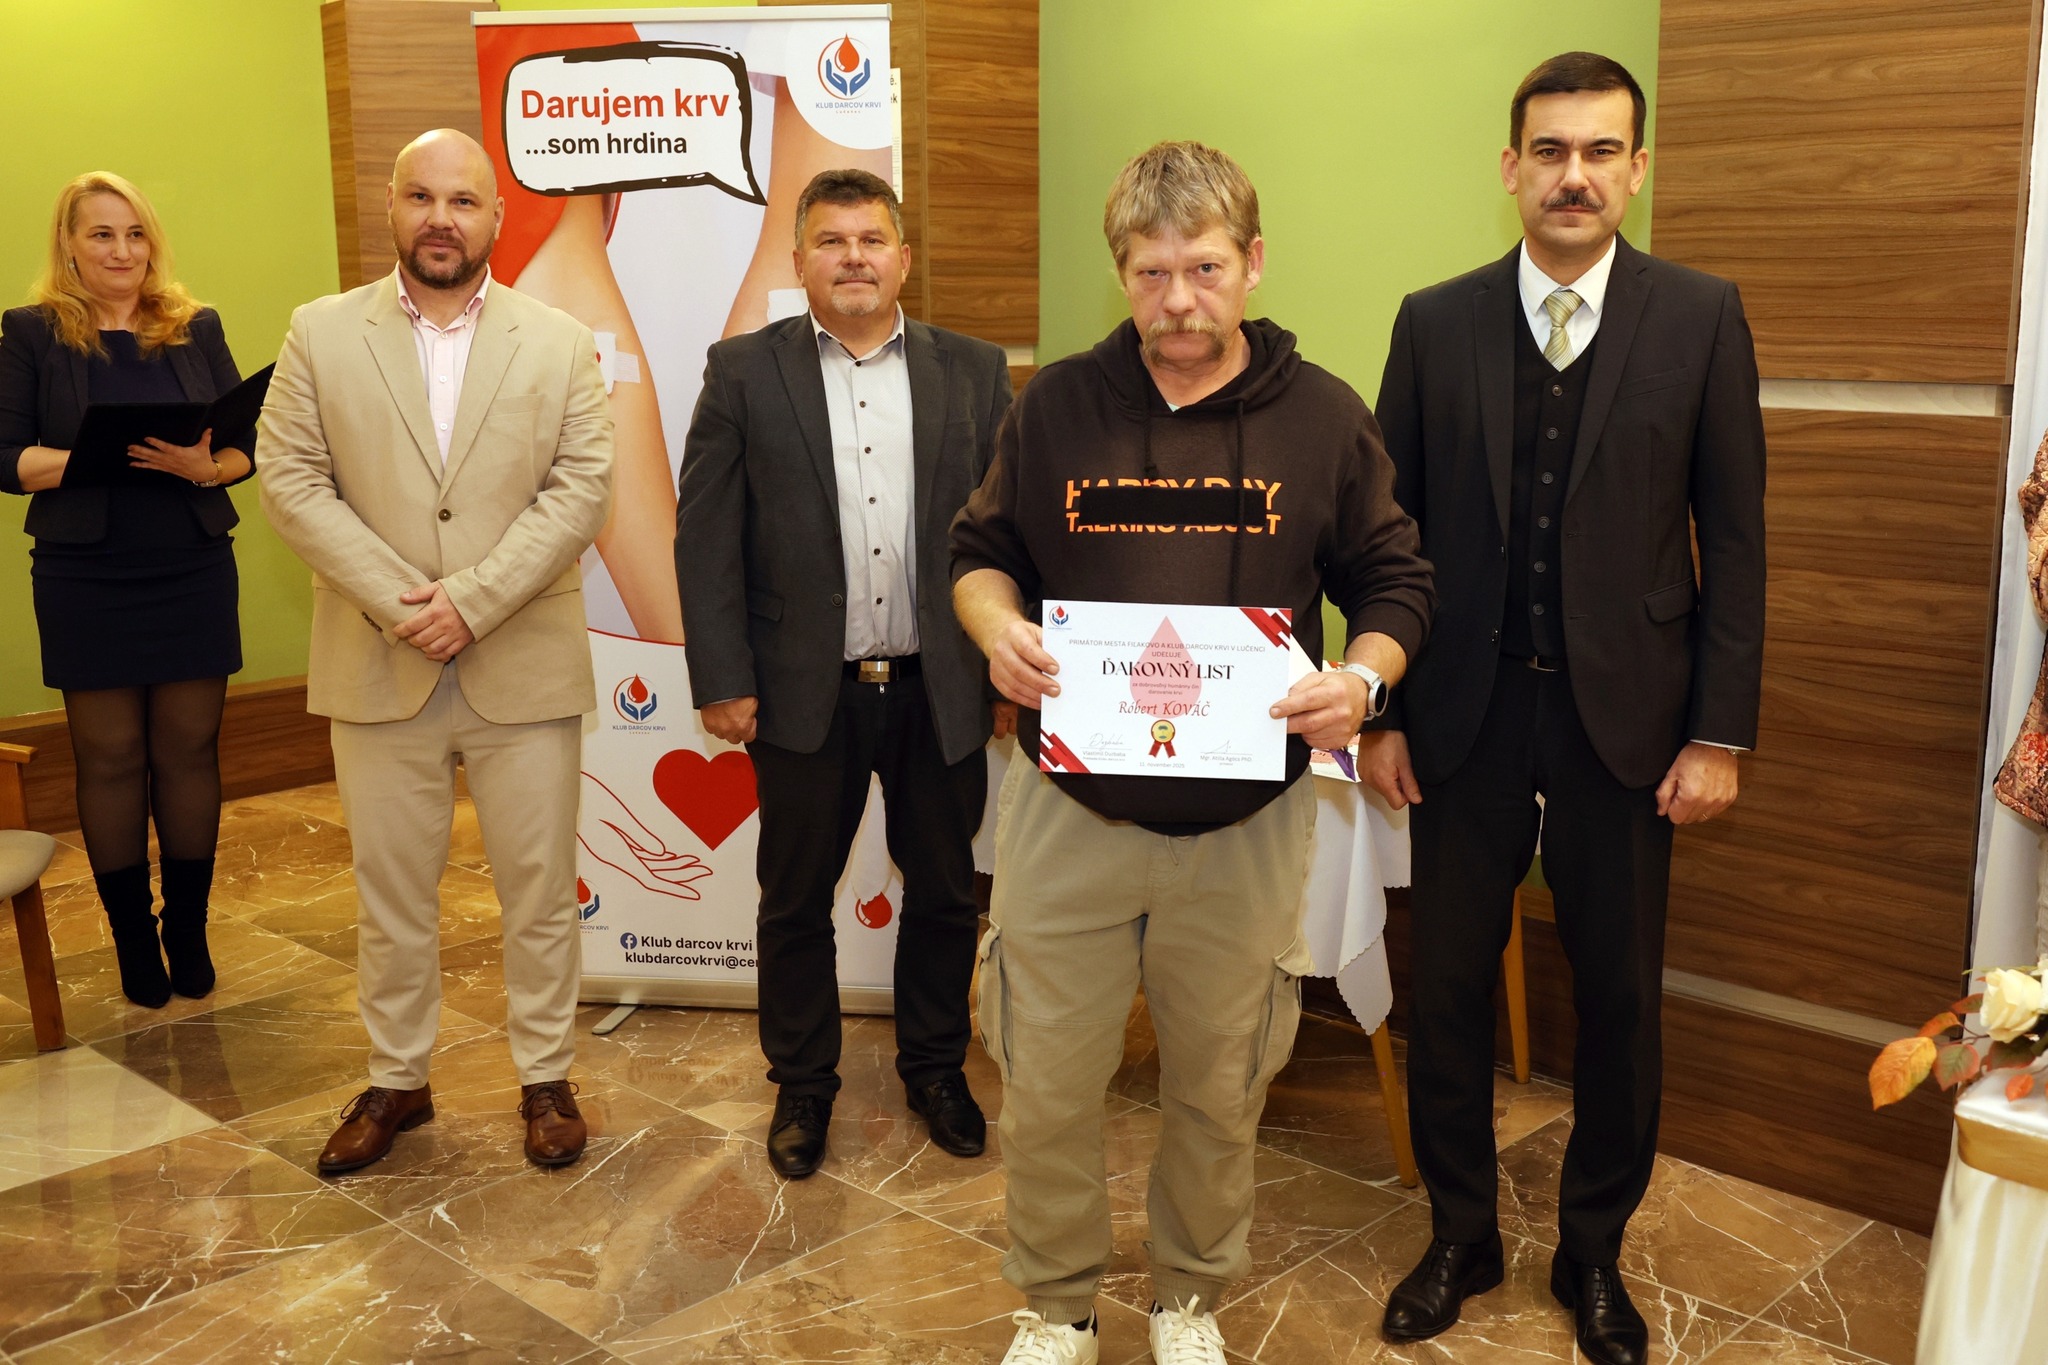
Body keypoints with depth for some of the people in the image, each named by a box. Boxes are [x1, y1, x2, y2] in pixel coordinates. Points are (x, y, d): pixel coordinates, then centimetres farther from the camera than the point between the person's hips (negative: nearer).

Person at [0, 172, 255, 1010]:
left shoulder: (196, 330, 8)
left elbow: (248, 442, 6)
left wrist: (207, 466, -16)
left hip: (195, 573, 2)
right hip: (86, 583, -2)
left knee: (189, 751, 6)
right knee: (110, 758, 4)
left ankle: (188, 933, 17)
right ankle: (134, 940, 16)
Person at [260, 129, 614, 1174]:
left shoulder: (561, 344, 3)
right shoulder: (321, 335, 4)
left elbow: (581, 490, -5)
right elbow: (293, 482, -2)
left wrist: (473, 598, -15)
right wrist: (396, 601, -14)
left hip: (524, 670, 0)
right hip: (379, 674, 1)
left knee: (539, 890, 8)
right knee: (391, 892, 12)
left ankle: (545, 1078, 24)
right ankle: (395, 1080, 28)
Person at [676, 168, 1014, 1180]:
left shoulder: (974, 373, 3)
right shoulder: (744, 372, 0)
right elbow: (705, 536, -2)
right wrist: (721, 680, -7)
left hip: (941, 691, 1)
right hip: (804, 693, -1)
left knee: (943, 894, 13)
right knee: (795, 902, 11)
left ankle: (935, 1066, 34)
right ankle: (801, 1083, 30)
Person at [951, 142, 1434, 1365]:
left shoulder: (1325, 418, -1)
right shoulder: (1058, 405, 1)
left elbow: (1394, 583, 5)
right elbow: (981, 553, 10)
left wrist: (1366, 676, -16)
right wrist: (996, 624, -12)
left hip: (1245, 818, 0)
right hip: (1071, 807, 1)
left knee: (1219, 1090, 16)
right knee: (1050, 1088, 10)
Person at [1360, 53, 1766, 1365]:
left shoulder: (1701, 318, -2)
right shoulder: (1436, 322, 1)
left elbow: (1734, 537, -2)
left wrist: (1721, 731, -5)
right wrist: (1379, 711, 0)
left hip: (1625, 716, 0)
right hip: (1465, 714, 1)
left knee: (1619, 998, 10)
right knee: (1448, 984, 9)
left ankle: (1594, 1252, 31)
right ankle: (1461, 1235, 30)